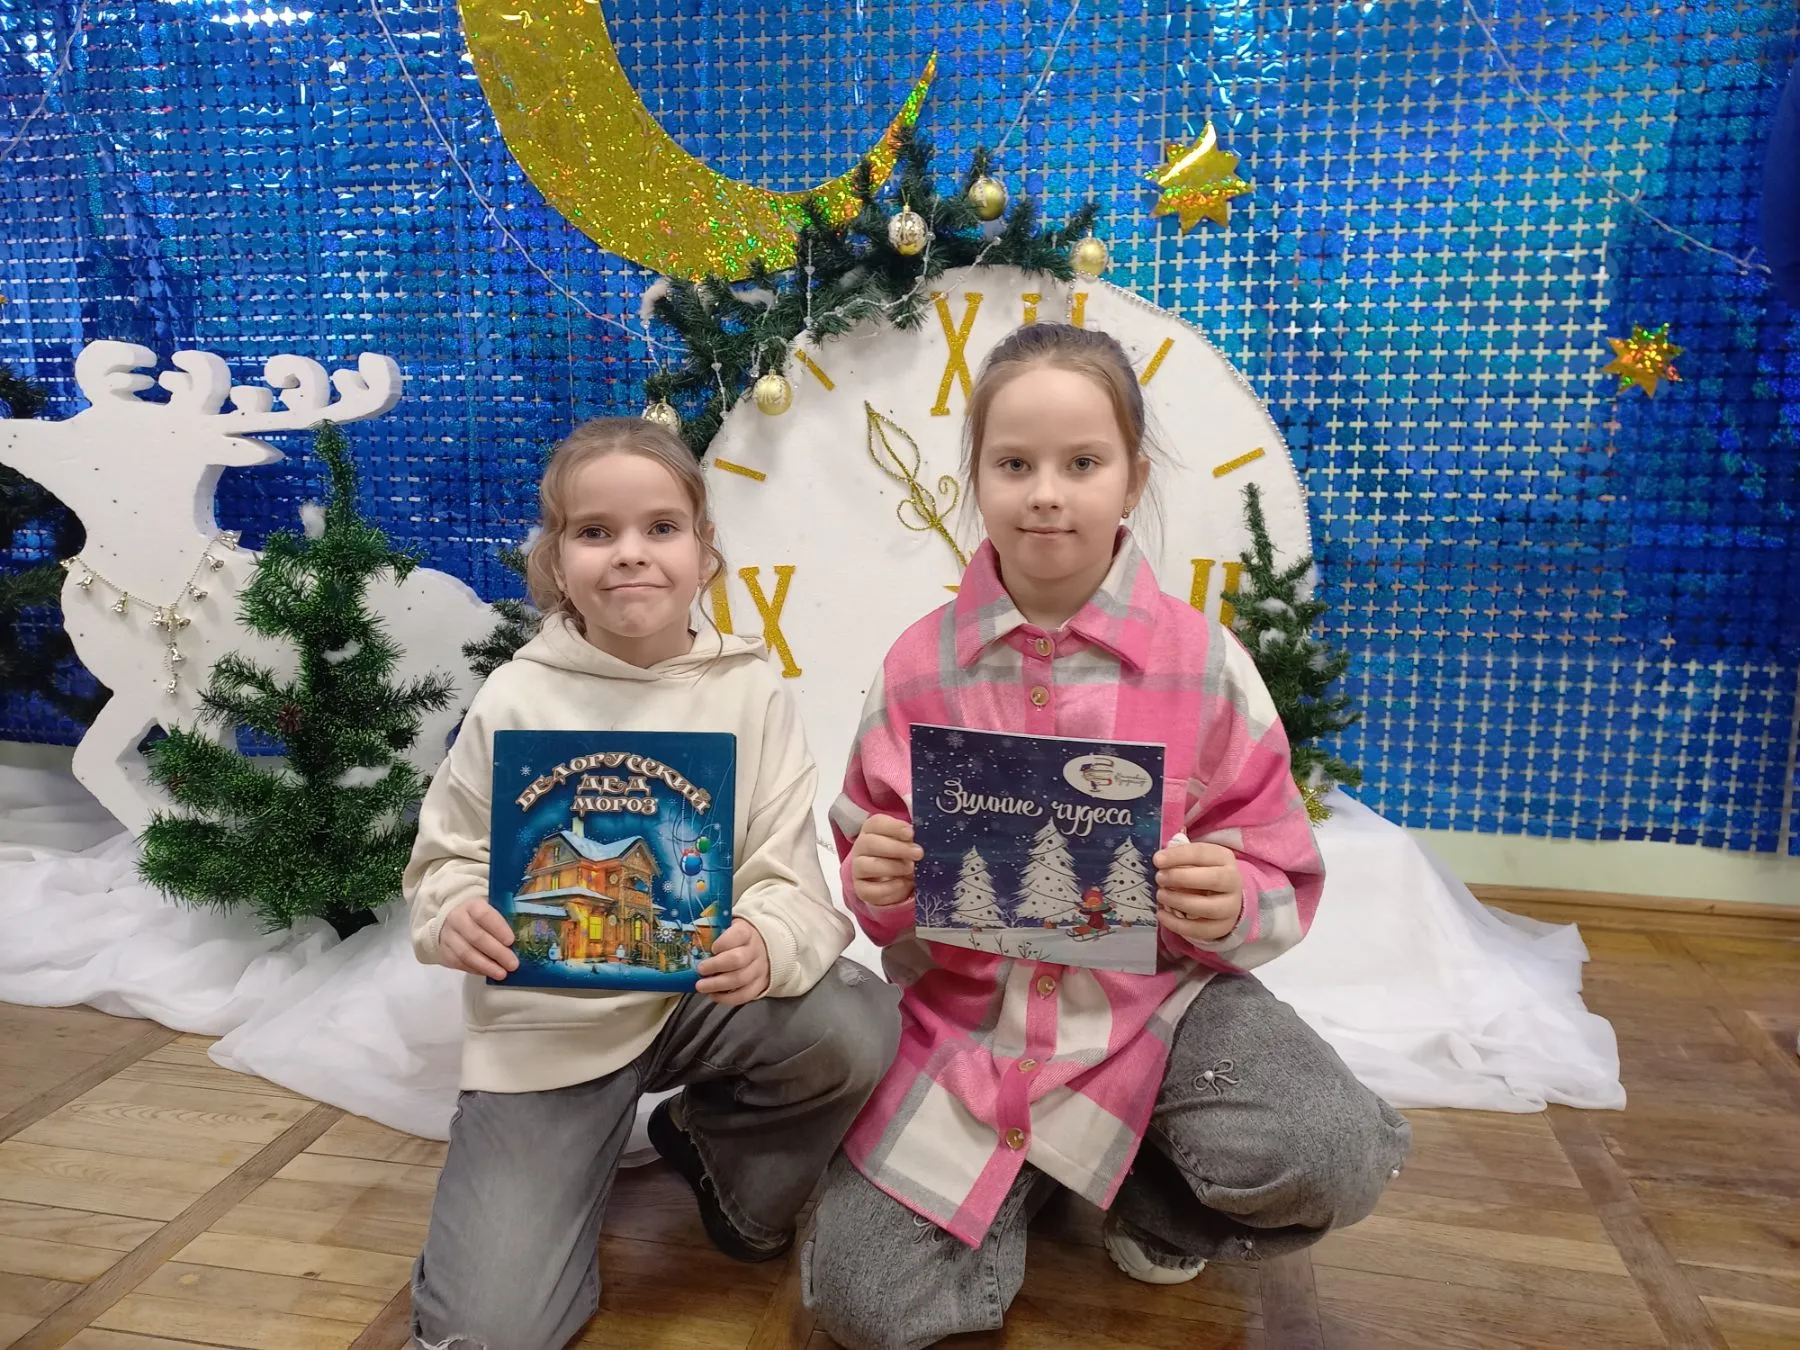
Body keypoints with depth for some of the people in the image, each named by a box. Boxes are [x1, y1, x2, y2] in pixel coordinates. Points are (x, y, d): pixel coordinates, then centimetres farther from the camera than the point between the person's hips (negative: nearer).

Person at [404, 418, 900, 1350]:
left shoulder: (750, 691, -7)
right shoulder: (515, 701, -7)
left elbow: (789, 879, -10)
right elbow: (446, 860, 0)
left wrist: (765, 945, -33)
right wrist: (455, 917, -23)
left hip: (706, 995, 2)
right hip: (545, 1020, -1)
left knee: (858, 1027, -26)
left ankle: (724, 1157, 6)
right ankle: (566, 1180, 23)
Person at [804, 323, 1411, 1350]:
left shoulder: (1203, 662, -9)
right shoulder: (919, 666, -5)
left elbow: (1284, 886, -3)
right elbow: (875, 879, 6)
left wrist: (1229, 907, -25)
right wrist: (876, 887, -18)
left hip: (1151, 1001, 0)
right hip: (965, 1018, 1)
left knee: (1340, 1156, -27)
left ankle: (1156, 1195, 9)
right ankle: (1031, 1178, 22)